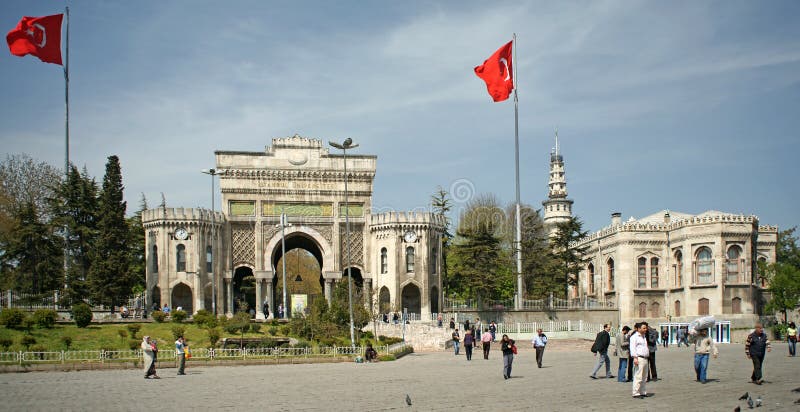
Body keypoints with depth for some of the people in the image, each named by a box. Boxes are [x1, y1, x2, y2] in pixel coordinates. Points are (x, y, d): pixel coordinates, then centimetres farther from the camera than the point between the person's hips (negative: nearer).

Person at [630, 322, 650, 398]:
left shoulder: (644, 336, 22)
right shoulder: (634, 337, -7)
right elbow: (632, 348, -15)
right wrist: (635, 358, -24)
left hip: (645, 359, 9)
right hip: (639, 359, -9)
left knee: (643, 378, 13)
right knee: (638, 377, -11)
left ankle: (643, 392, 18)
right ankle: (636, 393, -11)